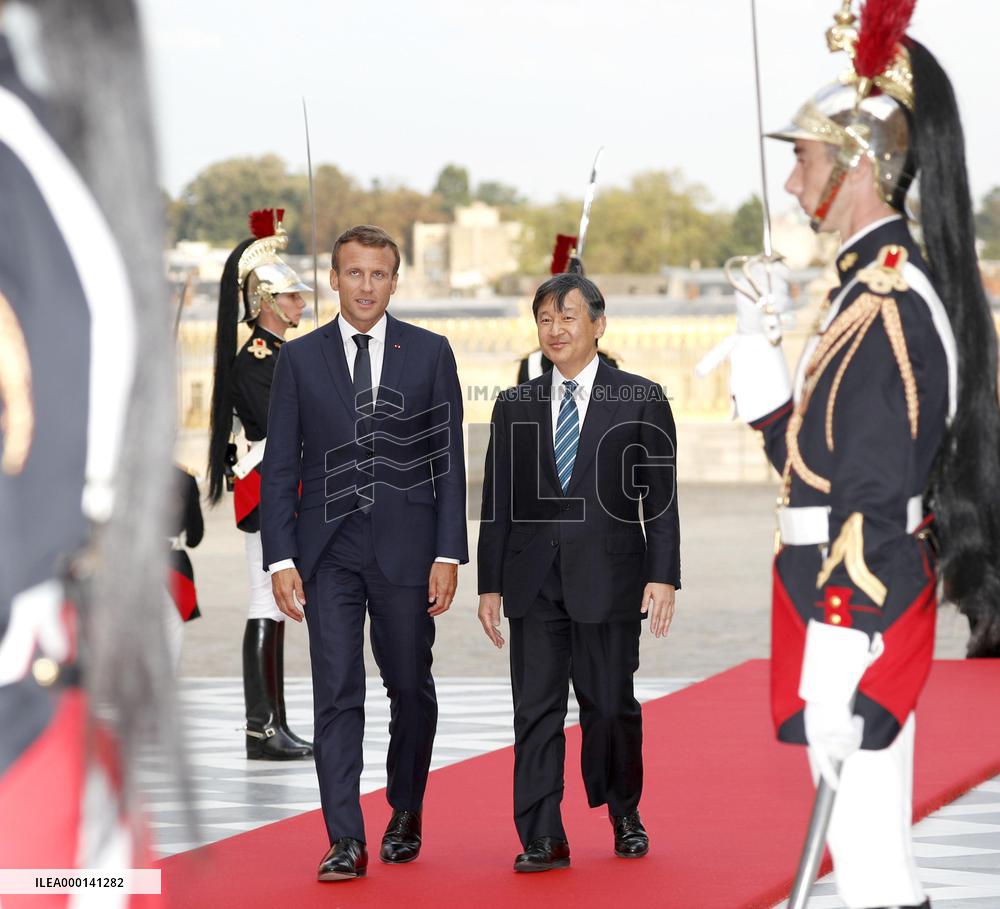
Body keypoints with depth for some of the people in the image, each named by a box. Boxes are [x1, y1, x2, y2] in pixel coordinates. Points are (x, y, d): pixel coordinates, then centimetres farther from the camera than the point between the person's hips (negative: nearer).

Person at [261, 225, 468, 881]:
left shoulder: (430, 353, 5)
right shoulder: (300, 358, 5)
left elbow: (449, 460, 3)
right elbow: (281, 465, 4)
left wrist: (449, 553, -4)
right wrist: (280, 558, -4)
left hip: (406, 546, 0)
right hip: (328, 550, 0)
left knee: (411, 689, 9)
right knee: (337, 694, -6)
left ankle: (406, 816, 28)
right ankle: (346, 840, -7)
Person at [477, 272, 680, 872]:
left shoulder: (641, 400, 3)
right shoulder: (515, 406, 11)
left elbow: (659, 496, 0)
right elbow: (498, 502, 11)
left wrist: (663, 576, -8)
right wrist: (490, 584, 6)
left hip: (608, 578, -2)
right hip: (533, 582, 2)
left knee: (611, 706, 5)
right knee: (536, 709, -1)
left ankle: (625, 816, 26)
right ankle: (543, 838, 1)